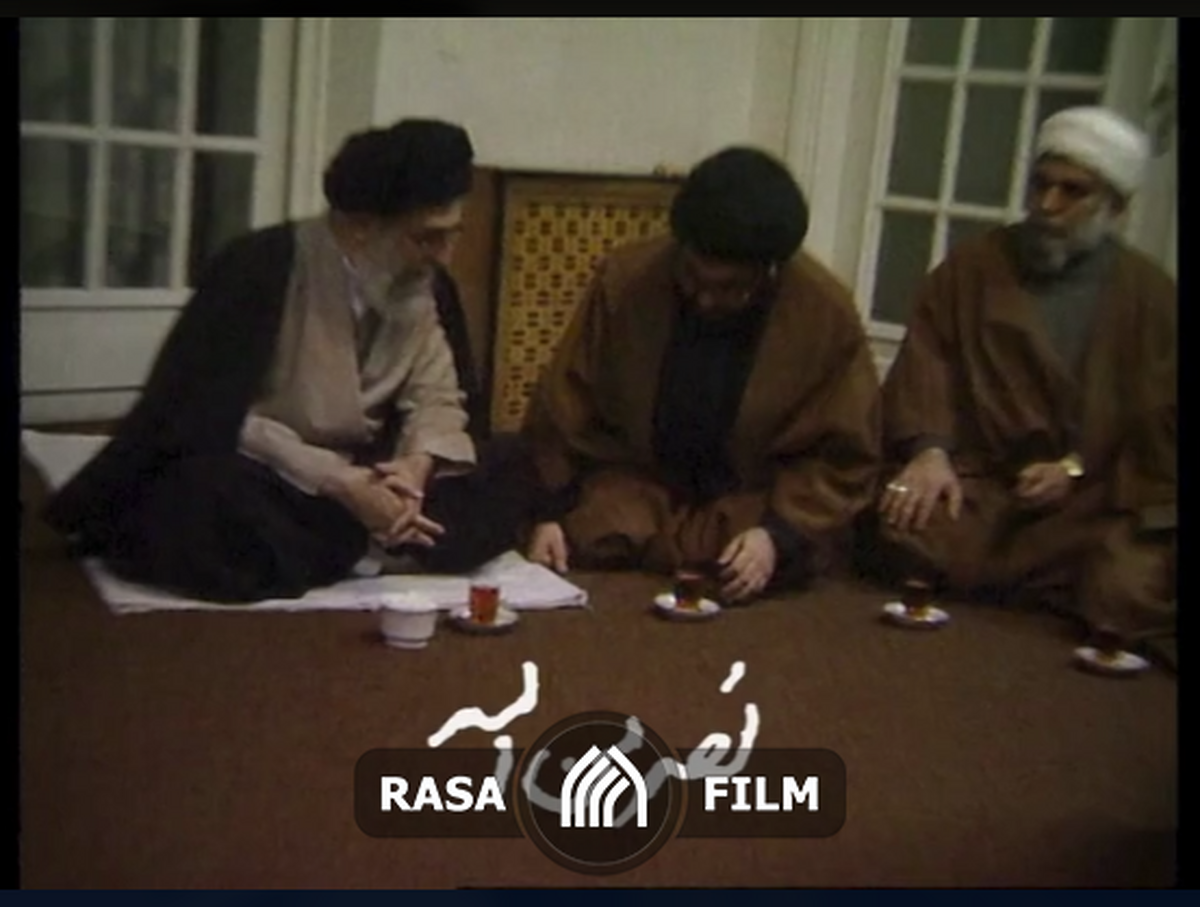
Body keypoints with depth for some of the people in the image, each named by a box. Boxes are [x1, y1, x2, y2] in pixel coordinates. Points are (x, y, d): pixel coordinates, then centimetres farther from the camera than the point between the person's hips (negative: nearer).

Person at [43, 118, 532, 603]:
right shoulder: (261, 267, -19)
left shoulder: (429, 286, -1)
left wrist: (418, 464, -23)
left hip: (358, 476, 5)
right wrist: (339, 482, -30)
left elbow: (439, 397, 1)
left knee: (493, 494, -15)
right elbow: (211, 415, -22)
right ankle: (376, 547, -20)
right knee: (210, 510, -39)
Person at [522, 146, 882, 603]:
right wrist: (549, 511, -10)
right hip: (635, 484, 1)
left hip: (757, 497, -1)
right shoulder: (624, 279, -14)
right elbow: (567, 404, -4)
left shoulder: (828, 314, -16)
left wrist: (780, 532, -24)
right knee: (588, 537, -28)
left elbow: (843, 456, -9)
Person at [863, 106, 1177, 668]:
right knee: (904, 539, -30)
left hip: (1098, 499, 0)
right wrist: (929, 449, -15)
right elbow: (925, 364, 3)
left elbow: (1162, 422, 5)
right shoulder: (974, 265, 12)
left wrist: (1079, 469, -10)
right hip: (977, 484, 0)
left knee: (1129, 593, -29)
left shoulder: (1150, 296, 9)